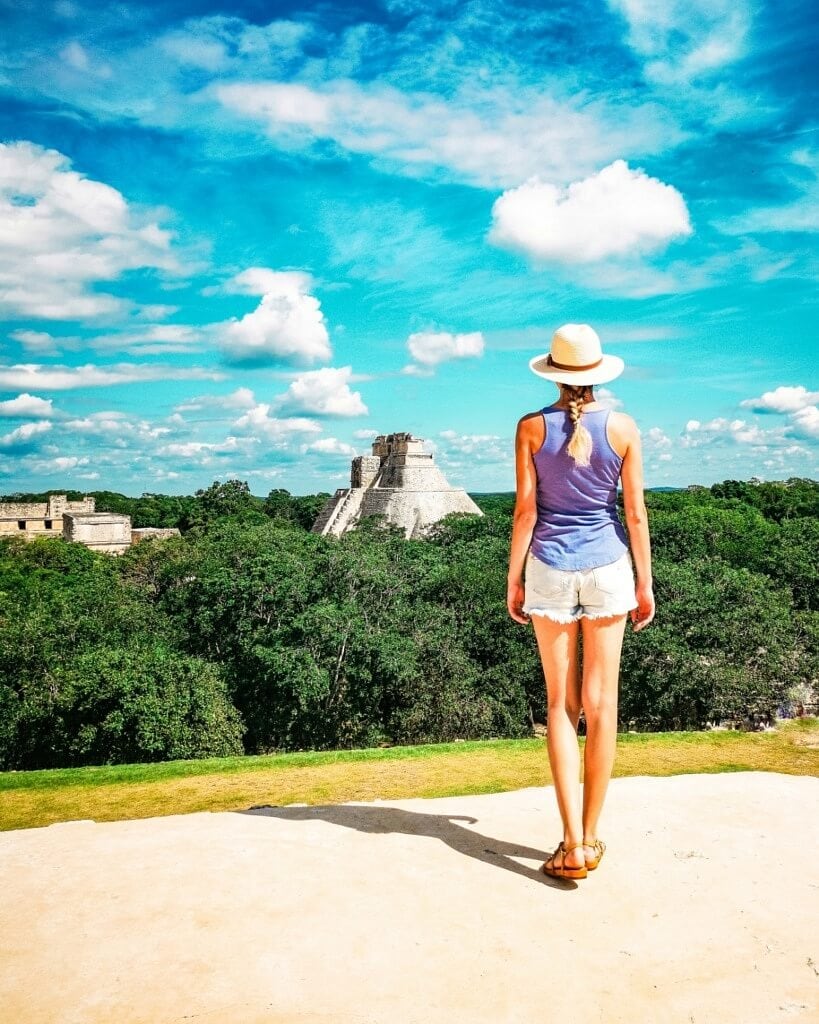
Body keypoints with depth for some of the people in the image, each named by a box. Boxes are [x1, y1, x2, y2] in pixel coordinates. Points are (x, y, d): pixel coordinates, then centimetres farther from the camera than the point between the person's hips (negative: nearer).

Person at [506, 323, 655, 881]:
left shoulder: (532, 427, -4)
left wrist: (515, 578, 2)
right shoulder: (623, 427, -2)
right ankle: (590, 837, 16)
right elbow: (635, 512, -1)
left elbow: (525, 509, -6)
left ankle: (572, 843, 2)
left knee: (561, 703, 7)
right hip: (607, 566, 0)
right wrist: (645, 583, 7)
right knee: (602, 703, 7)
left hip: (550, 568, 0)